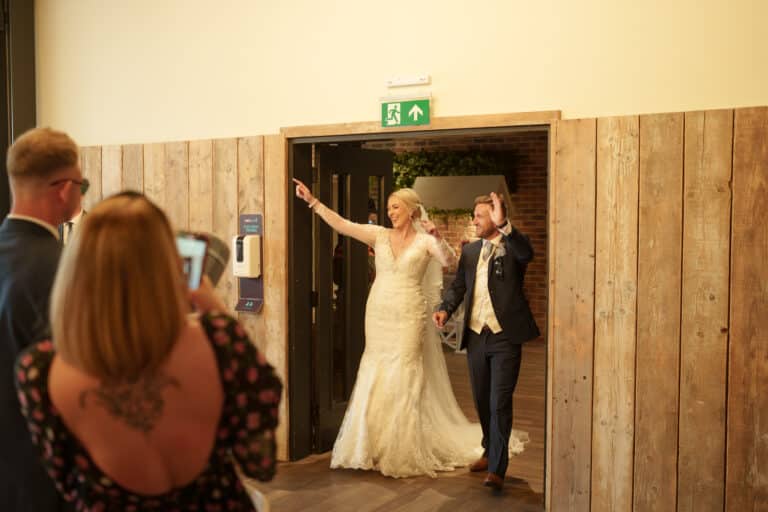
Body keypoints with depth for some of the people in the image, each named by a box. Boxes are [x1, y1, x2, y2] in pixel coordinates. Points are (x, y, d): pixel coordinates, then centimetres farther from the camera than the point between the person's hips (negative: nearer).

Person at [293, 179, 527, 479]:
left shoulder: (424, 240, -2)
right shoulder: (380, 235, 6)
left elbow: (448, 260, -19)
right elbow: (341, 224, -1)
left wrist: (437, 237, -35)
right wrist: (312, 201, -8)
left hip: (409, 318, -4)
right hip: (378, 315, 4)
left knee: (404, 378, 0)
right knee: (375, 378, 8)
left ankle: (404, 450, 13)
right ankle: (375, 447, 23)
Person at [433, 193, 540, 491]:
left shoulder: (512, 246, -5)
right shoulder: (470, 251, 12)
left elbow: (527, 254, -28)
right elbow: (458, 285, 11)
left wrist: (502, 225, -36)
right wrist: (445, 309, -7)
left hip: (505, 336, -6)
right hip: (475, 335, 6)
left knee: (500, 402, -7)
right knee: (482, 401, 17)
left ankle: (497, 468, -1)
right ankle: (490, 452, 35)